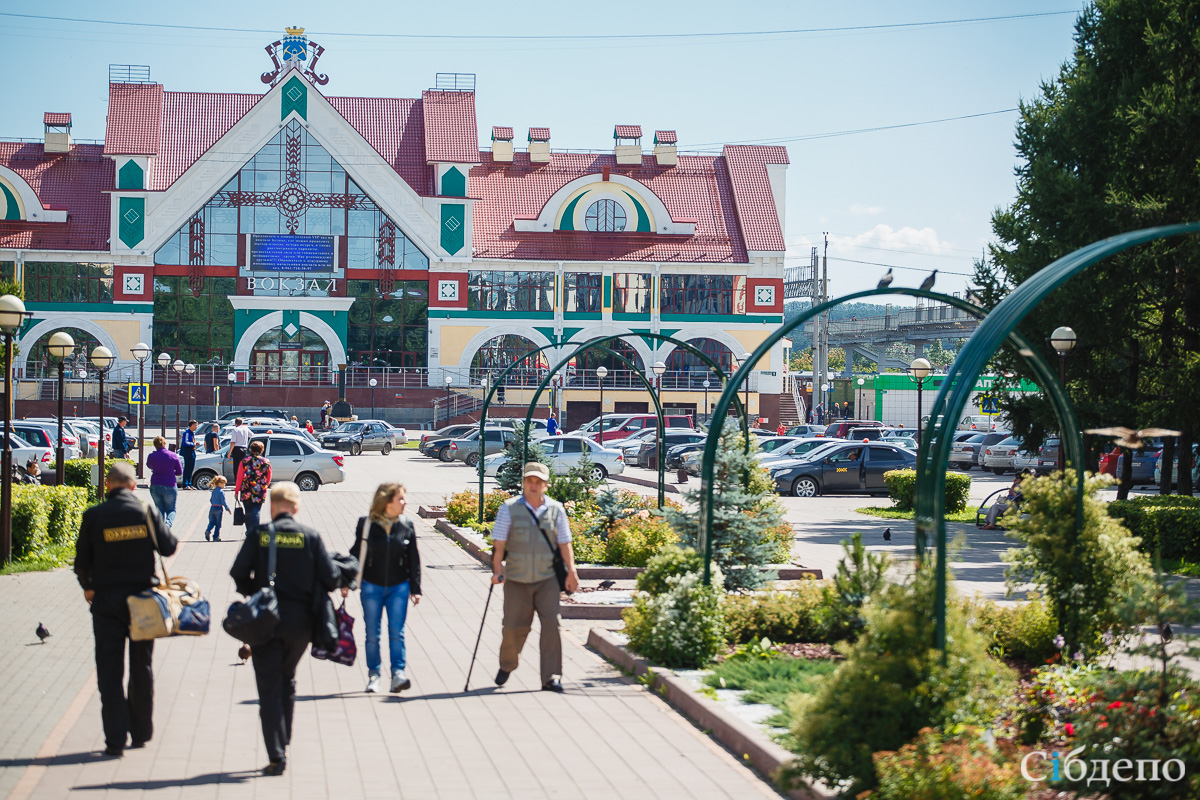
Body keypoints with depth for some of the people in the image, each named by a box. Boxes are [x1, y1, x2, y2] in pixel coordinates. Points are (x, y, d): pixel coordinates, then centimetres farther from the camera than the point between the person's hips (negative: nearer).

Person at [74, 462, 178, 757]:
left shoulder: (94, 516, -7)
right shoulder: (145, 512, -7)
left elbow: (82, 560, -2)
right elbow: (169, 547, -2)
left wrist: (88, 587, 16)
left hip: (107, 599, -1)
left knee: (110, 671, 3)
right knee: (142, 668, 15)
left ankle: (116, 738, -2)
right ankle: (141, 732, 22)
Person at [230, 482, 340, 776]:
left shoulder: (260, 534, -4)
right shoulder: (310, 536, -3)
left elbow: (239, 573, -9)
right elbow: (330, 578, -6)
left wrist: (254, 592, 10)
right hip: (300, 621, 2)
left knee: (269, 687, 2)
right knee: (287, 681, 22)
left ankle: (276, 755, -4)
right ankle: (283, 743, 24)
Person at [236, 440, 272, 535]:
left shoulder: (245, 461, -2)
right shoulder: (266, 462, 1)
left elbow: (239, 477, 0)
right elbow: (269, 479, 10)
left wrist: (237, 490, 9)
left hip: (246, 492, 0)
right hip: (260, 493, 0)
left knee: (248, 512, 13)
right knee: (256, 512, -1)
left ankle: (249, 532, 21)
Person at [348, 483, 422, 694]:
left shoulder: (406, 525, 0)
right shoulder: (366, 524, -6)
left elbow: (413, 559, 6)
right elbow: (356, 554, 3)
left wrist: (415, 588, 5)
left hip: (399, 587, 1)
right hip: (371, 586, -1)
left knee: (396, 632, -6)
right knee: (372, 634, 5)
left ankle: (398, 673, -4)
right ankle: (374, 674, 16)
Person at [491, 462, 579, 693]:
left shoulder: (556, 509, 4)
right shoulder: (509, 509, -1)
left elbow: (564, 543, 7)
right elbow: (499, 543, -3)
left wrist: (571, 570, -1)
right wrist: (497, 570, -13)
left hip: (546, 579, 1)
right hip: (516, 580, -1)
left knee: (551, 623, -11)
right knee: (515, 626, 3)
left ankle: (551, 677, -6)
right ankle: (507, 665, 32)